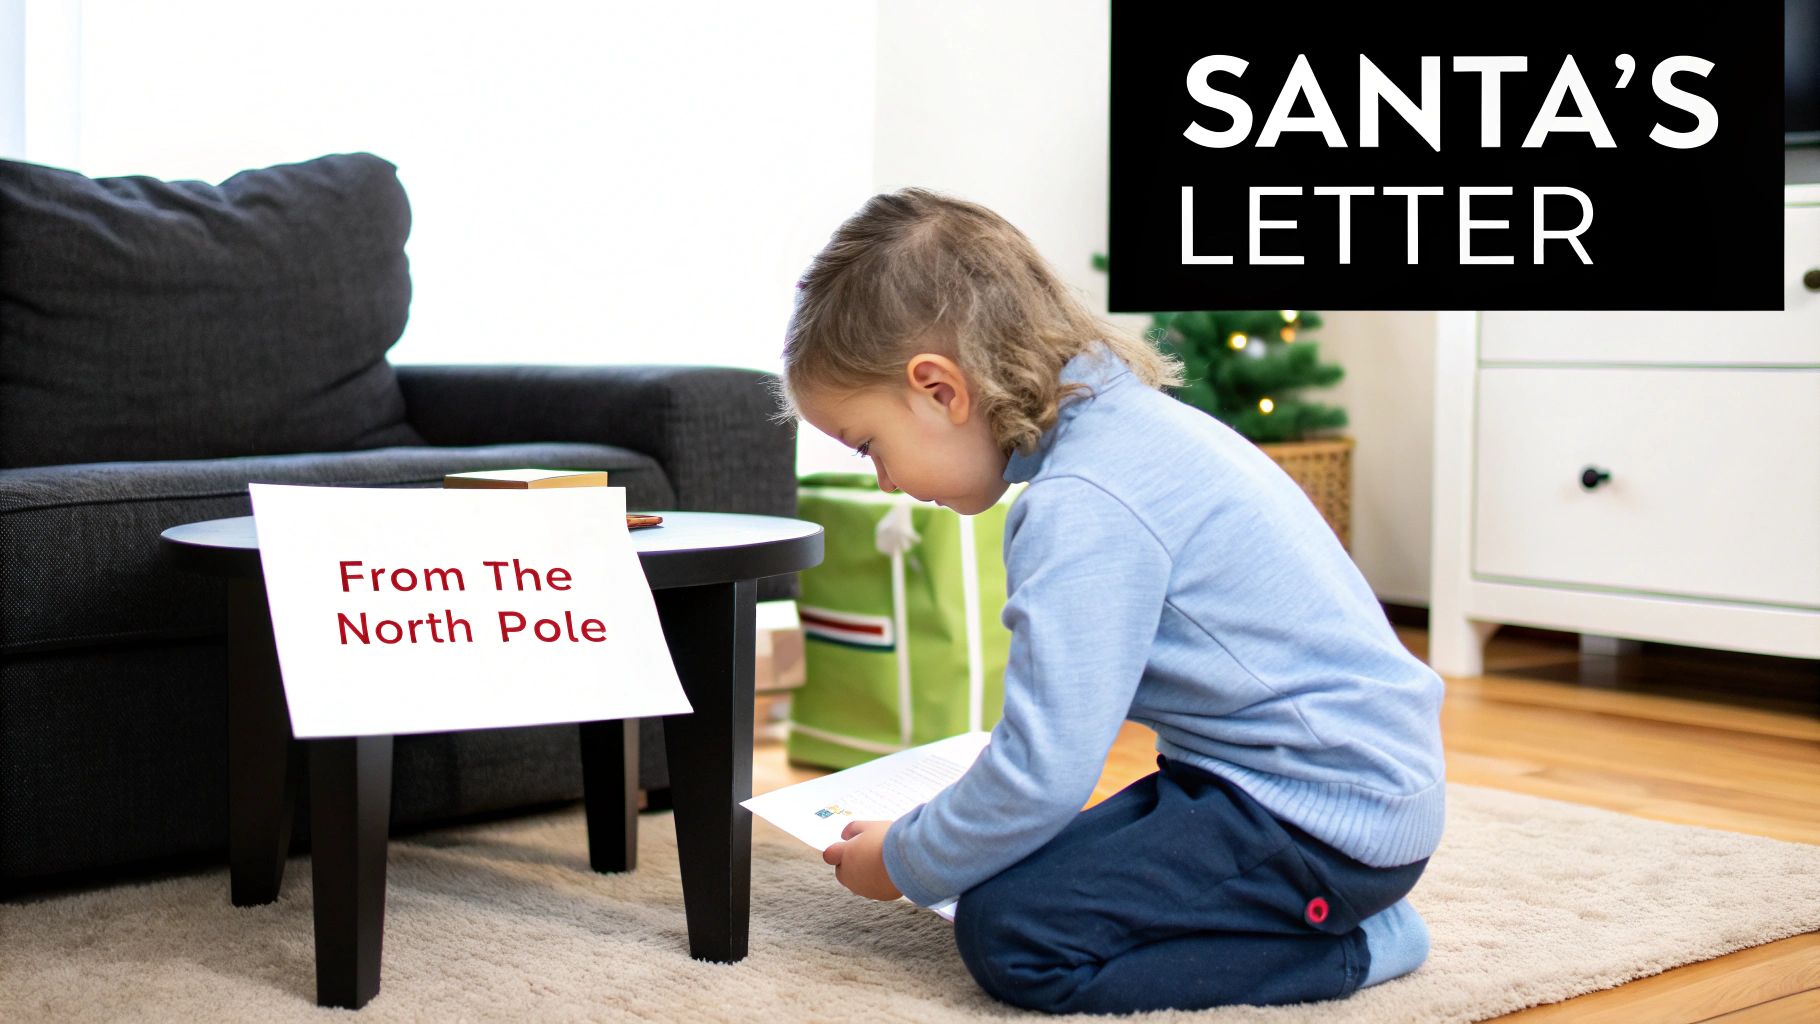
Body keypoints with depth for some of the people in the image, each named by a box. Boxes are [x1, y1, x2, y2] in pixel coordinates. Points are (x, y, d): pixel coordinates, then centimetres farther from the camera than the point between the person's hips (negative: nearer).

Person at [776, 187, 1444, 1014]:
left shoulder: (1084, 508, -22)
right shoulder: (1120, 420, 9)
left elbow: (1042, 776, -23)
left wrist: (904, 865, -6)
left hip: (1327, 815, -11)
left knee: (1012, 928, -15)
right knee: (1047, 869, 15)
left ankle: (1348, 947, -7)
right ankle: (1344, 907, 9)